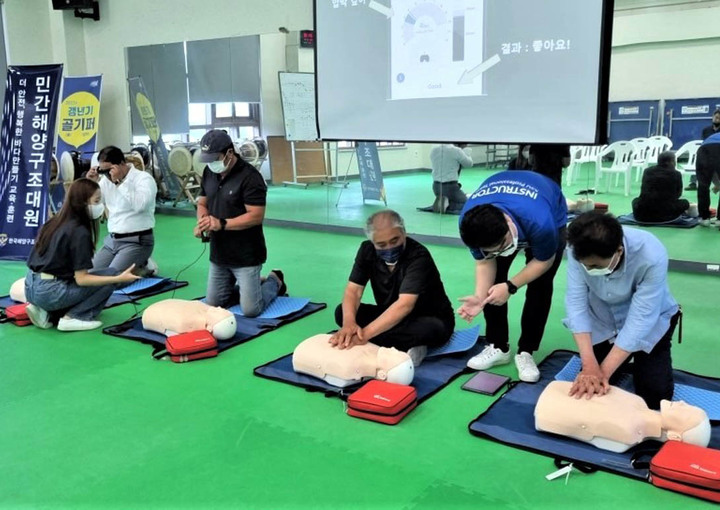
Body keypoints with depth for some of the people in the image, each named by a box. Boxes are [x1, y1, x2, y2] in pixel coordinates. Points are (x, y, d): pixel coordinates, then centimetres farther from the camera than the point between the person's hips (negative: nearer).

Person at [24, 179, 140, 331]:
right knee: (110, 274, -2)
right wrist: (119, 278, -19)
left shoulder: (53, 222, 11)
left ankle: (46, 313, 9)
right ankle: (72, 318, -5)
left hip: (31, 288, 8)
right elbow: (81, 279, -16)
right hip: (50, 292, -8)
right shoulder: (79, 232, -14)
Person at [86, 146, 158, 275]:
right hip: (111, 239, 8)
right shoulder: (106, 180, 9)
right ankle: (136, 265, 13)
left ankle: (144, 267, 3)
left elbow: (140, 205, -28)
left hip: (137, 241, -7)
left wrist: (119, 181, -25)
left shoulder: (144, 178, -10)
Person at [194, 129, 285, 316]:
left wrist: (221, 223, -28)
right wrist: (202, 222, -8)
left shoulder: (249, 176, -18)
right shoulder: (209, 173, 5)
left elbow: (256, 216, -22)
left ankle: (274, 281, 23)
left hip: (246, 256, -7)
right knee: (212, 305, 14)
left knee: (251, 310, -6)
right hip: (218, 254, 7)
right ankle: (250, 286, 35)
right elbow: (202, 203, 14)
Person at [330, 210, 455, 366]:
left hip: (428, 319, -5)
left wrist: (365, 333, -47)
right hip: (392, 317, 6)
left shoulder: (418, 256, -27)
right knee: (342, 313, -18)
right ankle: (406, 347, -22)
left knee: (433, 329, -40)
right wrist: (348, 323, -36)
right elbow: (353, 290, -14)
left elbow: (405, 304, -37)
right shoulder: (367, 250, -10)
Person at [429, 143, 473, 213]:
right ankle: (446, 204, -13)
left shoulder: (434, 150, 5)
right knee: (466, 203, 13)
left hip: (436, 186, 7)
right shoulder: (456, 151, -13)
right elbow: (469, 163, 1)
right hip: (450, 186, -7)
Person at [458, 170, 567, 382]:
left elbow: (543, 261, -25)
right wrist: (479, 296, -35)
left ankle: (526, 352, 0)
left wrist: (510, 286, -33)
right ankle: (497, 347, 7)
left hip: (550, 216, -3)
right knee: (491, 282, -8)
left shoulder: (539, 222, -47)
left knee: (540, 286, -13)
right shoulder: (470, 222, -36)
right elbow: (483, 262, -20)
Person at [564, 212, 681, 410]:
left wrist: (604, 371, -37)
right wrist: (589, 364, -39)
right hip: (603, 320, 2)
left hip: (649, 323, -2)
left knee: (655, 395, -10)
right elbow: (576, 302, -29)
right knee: (588, 385, 0)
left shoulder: (652, 256, -37)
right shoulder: (579, 251, -29)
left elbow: (640, 317, -35)